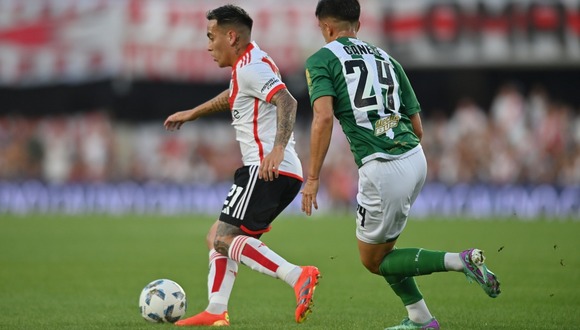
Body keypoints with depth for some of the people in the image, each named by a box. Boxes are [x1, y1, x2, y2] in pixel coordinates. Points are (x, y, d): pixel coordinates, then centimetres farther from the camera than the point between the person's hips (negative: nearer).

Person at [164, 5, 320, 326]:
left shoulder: (250, 67, -12)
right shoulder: (248, 64, 21)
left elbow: (286, 101, -27)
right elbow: (232, 97, 43)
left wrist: (278, 148, -41)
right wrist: (192, 113, 55)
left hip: (267, 170, -11)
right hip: (285, 175, 11)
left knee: (224, 239, -16)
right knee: (217, 237, 16)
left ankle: (297, 276, -30)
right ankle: (216, 311, 8)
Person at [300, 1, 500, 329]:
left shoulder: (320, 60, 2)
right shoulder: (386, 58, 19)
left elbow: (324, 118, -15)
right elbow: (417, 127, 17)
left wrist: (313, 177, -11)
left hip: (381, 169, -7)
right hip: (416, 159, 7)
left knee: (373, 260, 10)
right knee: (382, 249, 25)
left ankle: (460, 261, -7)